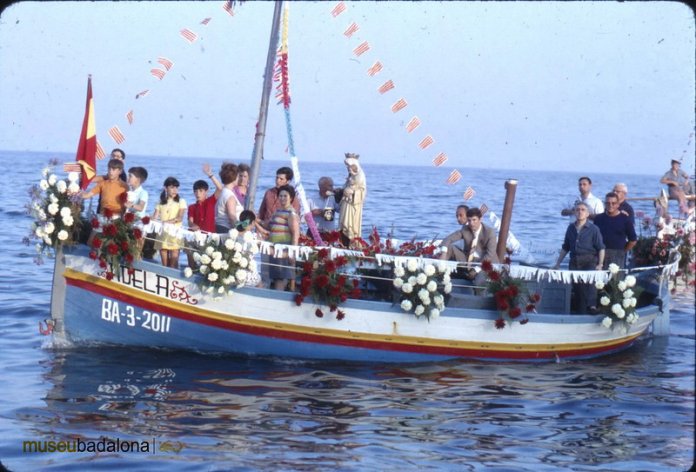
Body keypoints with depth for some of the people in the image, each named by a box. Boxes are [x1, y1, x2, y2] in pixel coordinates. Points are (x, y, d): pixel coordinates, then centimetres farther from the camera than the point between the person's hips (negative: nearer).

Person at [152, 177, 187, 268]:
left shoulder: (181, 201, 4)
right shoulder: (161, 203, 13)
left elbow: (180, 218, -9)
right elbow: (154, 217, 7)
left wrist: (168, 222, -26)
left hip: (175, 234, -3)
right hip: (162, 234, 3)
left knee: (174, 264, -7)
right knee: (164, 264, 3)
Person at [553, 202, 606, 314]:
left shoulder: (593, 229, 0)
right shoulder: (571, 228, 13)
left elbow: (601, 248, -2)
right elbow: (565, 248, 19)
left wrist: (600, 264, -14)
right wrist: (558, 263, 17)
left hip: (589, 261, -5)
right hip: (574, 262, 5)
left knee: (590, 281, -28)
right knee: (577, 288, 3)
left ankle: (591, 306, -42)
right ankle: (581, 312, 10)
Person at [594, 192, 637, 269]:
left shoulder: (625, 219, 2)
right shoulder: (598, 218, 11)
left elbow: (633, 241, 5)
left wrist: (623, 251, 4)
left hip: (618, 257, -3)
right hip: (600, 255, 3)